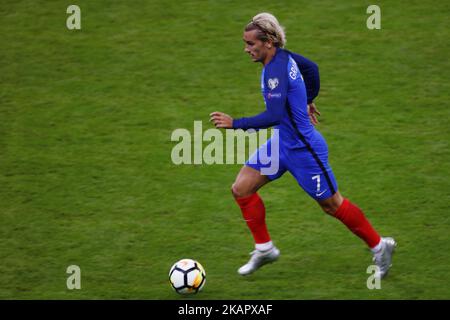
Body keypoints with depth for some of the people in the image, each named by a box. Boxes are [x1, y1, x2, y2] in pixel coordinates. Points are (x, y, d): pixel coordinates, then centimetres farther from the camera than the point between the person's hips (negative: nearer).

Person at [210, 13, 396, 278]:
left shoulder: (276, 71, -28)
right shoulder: (281, 56, -1)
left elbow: (273, 117, -34)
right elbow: (312, 68, 16)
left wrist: (234, 124, -30)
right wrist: (307, 101, 30)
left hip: (303, 149, -9)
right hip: (282, 141, 9)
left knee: (332, 205, 8)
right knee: (241, 189, 2)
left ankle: (379, 246, 26)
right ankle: (264, 248, 16)